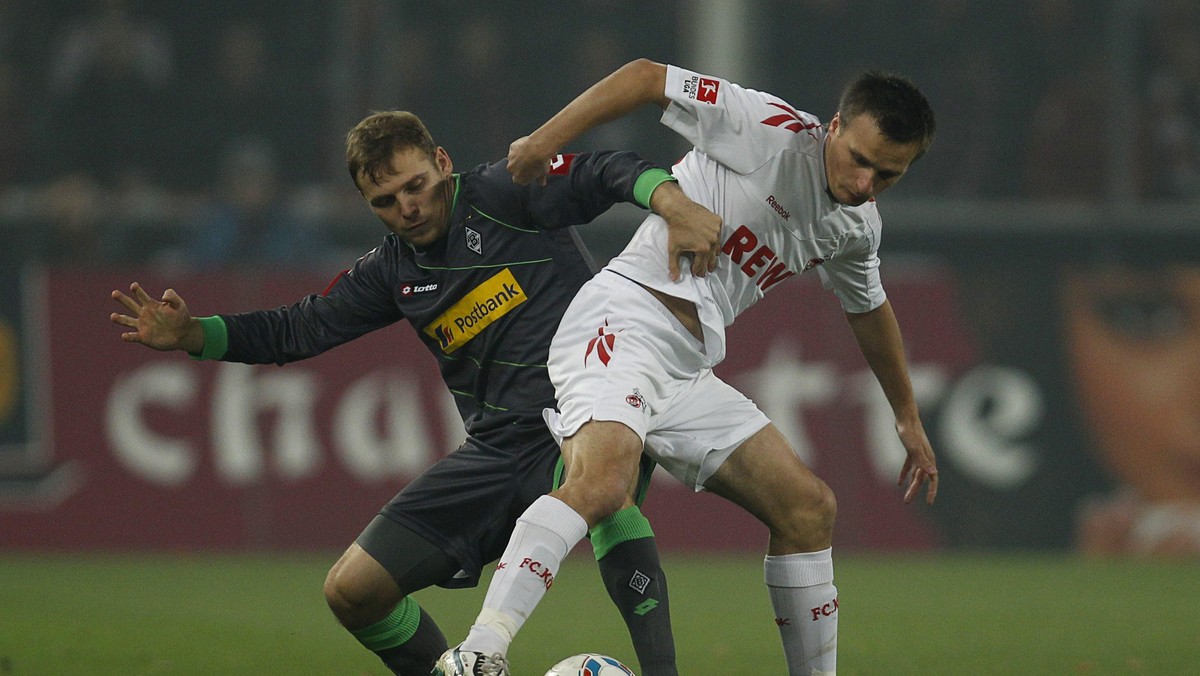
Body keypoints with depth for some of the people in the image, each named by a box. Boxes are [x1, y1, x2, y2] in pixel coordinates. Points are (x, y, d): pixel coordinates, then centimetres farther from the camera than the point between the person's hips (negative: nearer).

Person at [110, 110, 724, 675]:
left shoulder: (501, 195, -4)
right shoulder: (393, 272, 13)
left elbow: (607, 173, -12)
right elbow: (298, 330, 16)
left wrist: (671, 201, -32)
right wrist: (189, 334, 4)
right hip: (496, 451, 7)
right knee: (351, 592, 0)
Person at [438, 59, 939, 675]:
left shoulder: (856, 227, 14)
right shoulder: (773, 129, -10)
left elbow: (869, 308, 35)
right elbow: (647, 78, -8)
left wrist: (907, 416, 44)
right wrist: (547, 139, -15)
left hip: (690, 371, 9)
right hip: (625, 320, -9)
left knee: (809, 509, 7)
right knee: (600, 485, -34)